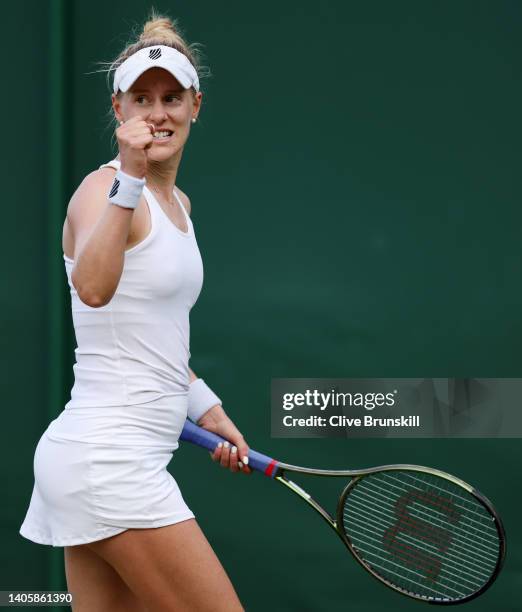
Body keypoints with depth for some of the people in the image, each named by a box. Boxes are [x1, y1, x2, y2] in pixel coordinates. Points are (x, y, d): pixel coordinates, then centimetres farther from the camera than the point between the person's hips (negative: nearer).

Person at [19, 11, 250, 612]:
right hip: (110, 458, -9)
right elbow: (93, 288, -35)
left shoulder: (178, 203, 15)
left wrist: (206, 407, 22)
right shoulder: (104, 187, -12)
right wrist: (130, 179, -41)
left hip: (111, 458, 9)